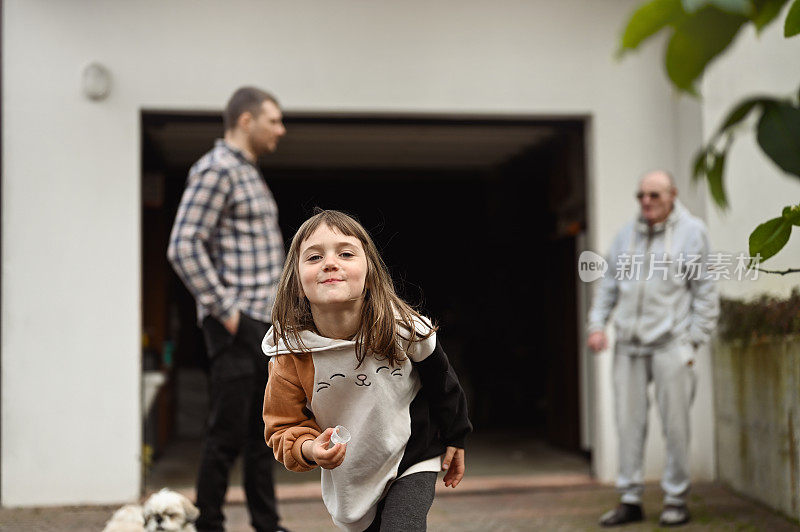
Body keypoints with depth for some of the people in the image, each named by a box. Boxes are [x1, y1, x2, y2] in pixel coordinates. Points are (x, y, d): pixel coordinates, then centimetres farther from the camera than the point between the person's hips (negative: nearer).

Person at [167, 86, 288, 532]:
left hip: (265, 323, 10)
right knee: (229, 432, -4)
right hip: (238, 326, -9)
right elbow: (184, 247, -19)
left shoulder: (250, 173, 19)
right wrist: (224, 309, -18)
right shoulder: (217, 170, -11)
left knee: (262, 430, 13)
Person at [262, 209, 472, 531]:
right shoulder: (290, 356, -19)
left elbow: (441, 384, -1)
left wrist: (453, 439, 11)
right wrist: (308, 449, -28)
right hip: (349, 479, 2)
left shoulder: (405, 330, -20)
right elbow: (284, 427, -7)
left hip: (413, 465, -2)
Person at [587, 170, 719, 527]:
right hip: (628, 346, 4)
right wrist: (597, 325, 6)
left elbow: (705, 291, 1)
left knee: (675, 424, -2)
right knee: (628, 422, 3)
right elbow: (608, 286, 19)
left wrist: (694, 340, -5)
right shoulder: (626, 236, 14)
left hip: (670, 343, -4)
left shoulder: (690, 232, 2)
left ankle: (676, 500, 10)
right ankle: (630, 500, 11)